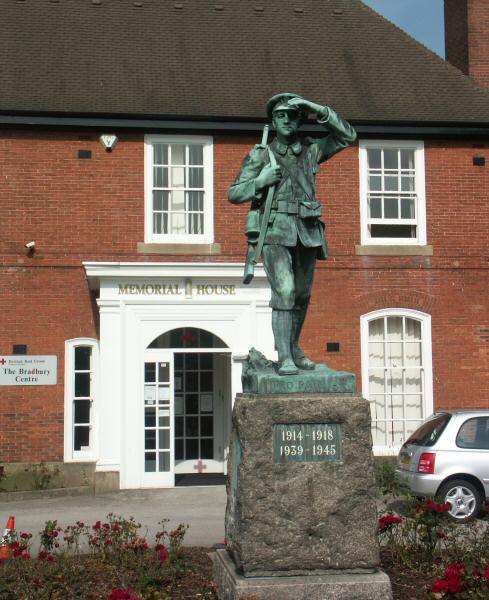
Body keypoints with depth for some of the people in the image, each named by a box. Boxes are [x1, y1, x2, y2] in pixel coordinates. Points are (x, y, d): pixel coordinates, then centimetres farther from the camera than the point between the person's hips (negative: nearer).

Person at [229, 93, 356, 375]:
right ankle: (284, 359, -16)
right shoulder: (260, 155, 4)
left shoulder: (311, 151, 12)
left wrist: (316, 108, 0)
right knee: (284, 291, -17)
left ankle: (293, 348, 30)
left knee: (302, 295, 12)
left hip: (306, 232, 4)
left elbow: (348, 135, 8)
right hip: (275, 231, -4)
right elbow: (234, 194, 5)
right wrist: (260, 181, -13)